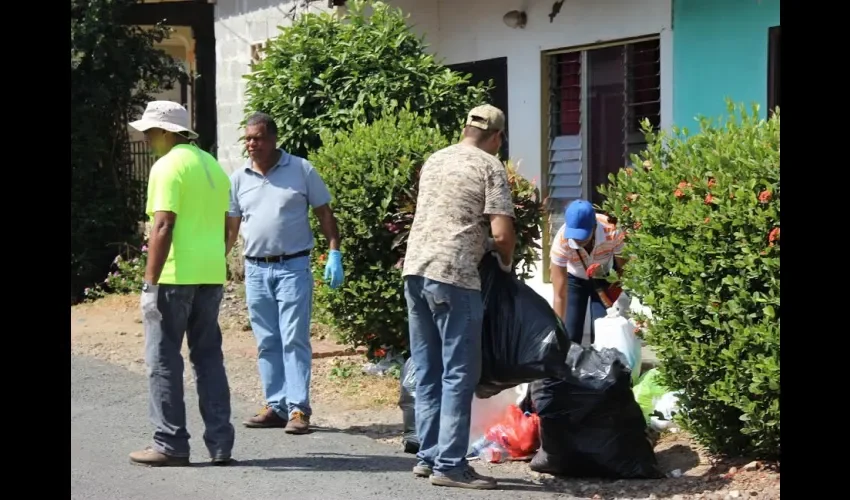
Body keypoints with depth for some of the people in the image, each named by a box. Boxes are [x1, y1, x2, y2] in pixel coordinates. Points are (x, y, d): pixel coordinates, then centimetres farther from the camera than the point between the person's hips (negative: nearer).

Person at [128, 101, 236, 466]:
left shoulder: (168, 166, -10)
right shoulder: (212, 166, 16)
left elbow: (163, 226, -18)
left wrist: (150, 281, -17)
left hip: (175, 275, -8)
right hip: (211, 275, 8)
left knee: (163, 360, 1)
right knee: (209, 357, 12)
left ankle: (170, 445, 2)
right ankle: (220, 444, 12)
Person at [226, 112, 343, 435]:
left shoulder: (301, 170, -2)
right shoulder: (239, 178, 7)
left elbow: (325, 214, 1)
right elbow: (231, 227, 12)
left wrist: (334, 254, -7)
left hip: (293, 267, -4)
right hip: (255, 270, 4)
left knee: (294, 340, -6)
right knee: (267, 343, 9)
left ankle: (298, 409, -5)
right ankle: (276, 406, 16)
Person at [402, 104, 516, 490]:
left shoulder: (434, 161, 19)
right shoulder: (490, 167, -1)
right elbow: (502, 233, -10)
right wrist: (506, 262, 11)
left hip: (415, 269, 7)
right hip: (453, 275, -7)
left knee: (427, 371, 13)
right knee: (459, 374, -2)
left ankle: (428, 455, 17)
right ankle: (449, 464, -2)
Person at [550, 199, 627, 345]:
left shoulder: (613, 231, -39)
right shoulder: (561, 241, -40)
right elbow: (560, 296, -35)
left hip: (605, 278, 0)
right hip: (574, 279, 0)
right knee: (569, 335, -8)